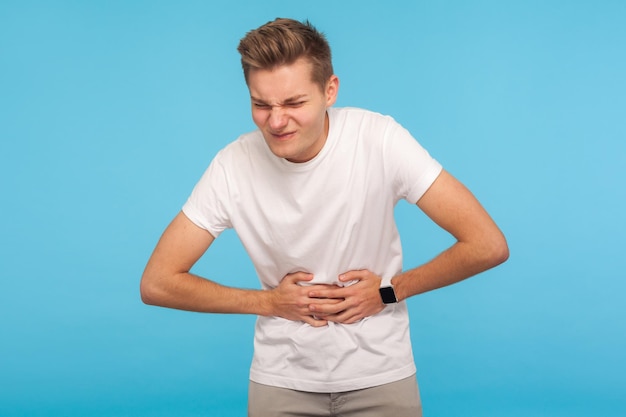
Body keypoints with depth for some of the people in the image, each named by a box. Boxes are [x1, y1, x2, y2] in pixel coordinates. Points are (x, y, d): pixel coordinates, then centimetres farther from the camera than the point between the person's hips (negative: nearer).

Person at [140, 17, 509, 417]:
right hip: (282, 379, 1)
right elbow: (157, 282, -9)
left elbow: (488, 246, -19)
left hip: (380, 373, -1)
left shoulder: (379, 139, -20)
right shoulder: (234, 166, -15)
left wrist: (389, 292, -13)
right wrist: (269, 302, -11)